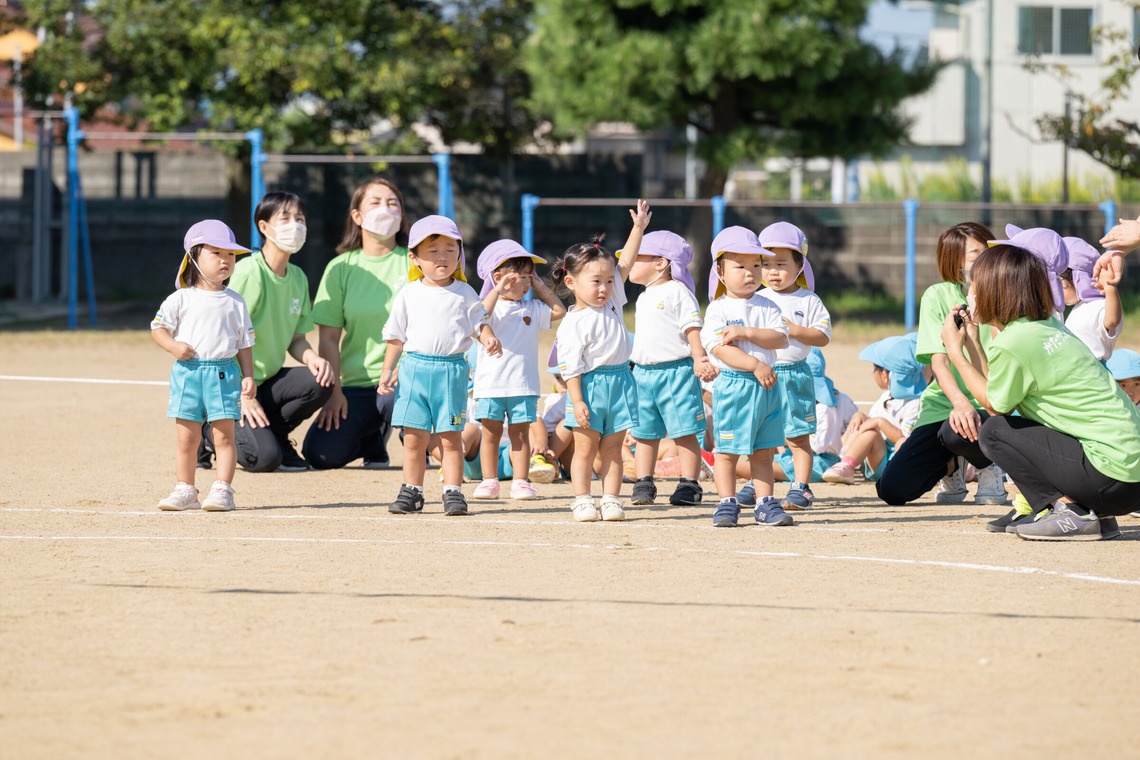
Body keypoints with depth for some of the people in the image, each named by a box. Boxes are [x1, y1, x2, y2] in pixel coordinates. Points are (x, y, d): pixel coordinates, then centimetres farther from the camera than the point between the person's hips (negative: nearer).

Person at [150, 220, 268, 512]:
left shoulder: (235, 302, 8)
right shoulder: (181, 299, 3)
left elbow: (245, 342, 10)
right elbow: (158, 327, 7)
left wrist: (248, 377, 2)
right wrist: (173, 346, -12)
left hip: (224, 373, 0)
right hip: (188, 371, 0)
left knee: (224, 435, -3)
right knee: (186, 436, 3)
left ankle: (222, 489, 0)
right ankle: (185, 491, 11)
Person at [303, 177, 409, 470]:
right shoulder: (341, 268, 6)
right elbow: (329, 337, 4)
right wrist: (334, 390, -6)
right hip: (357, 384, 2)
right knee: (321, 454, -15)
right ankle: (374, 436, 18)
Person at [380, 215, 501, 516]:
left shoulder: (464, 294, 5)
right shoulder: (408, 295, 6)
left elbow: (479, 321, 8)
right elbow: (396, 336, 10)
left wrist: (488, 338, -15)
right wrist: (387, 371, 7)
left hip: (452, 370, -1)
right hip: (414, 368, 1)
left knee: (450, 436, 0)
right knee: (414, 436, 3)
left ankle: (453, 491, 5)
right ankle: (411, 491, 12)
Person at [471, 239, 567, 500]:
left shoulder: (532, 309, 11)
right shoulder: (490, 304, -2)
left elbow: (559, 311, 11)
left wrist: (541, 287, 8)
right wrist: (498, 290, -23)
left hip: (523, 385, 3)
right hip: (491, 383, -3)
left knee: (520, 434, 4)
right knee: (491, 432, 2)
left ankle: (520, 481, 6)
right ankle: (489, 481, 8)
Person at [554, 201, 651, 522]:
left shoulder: (612, 301, 6)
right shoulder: (573, 324, -13)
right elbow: (570, 366, -14)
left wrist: (639, 228, 7)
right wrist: (577, 403, -19)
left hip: (620, 384, 5)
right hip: (590, 386, -5)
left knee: (612, 448, 6)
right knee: (586, 448, 2)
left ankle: (611, 499, 6)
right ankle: (582, 500, 6)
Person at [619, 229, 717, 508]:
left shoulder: (678, 292, -8)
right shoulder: (644, 297, 17)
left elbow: (692, 328, -12)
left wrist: (700, 359, -19)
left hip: (676, 371, -8)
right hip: (643, 372, 8)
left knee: (684, 432, -2)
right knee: (644, 433, 7)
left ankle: (688, 484, 1)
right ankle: (643, 484, 12)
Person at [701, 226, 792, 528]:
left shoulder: (767, 307, 9)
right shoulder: (717, 310, -3)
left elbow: (781, 338, -4)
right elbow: (721, 349, -14)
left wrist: (747, 333, -17)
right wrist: (756, 365, -21)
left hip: (767, 388, 4)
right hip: (732, 386, -4)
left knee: (763, 451, 8)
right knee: (727, 450, 0)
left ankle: (765, 503, 13)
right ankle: (727, 504, 7)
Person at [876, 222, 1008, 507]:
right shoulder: (938, 296, -1)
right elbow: (938, 360, -13)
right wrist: (960, 402, -28)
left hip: (987, 407, -2)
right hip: (942, 405, 2)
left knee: (957, 433, -40)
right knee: (892, 488, -13)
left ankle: (990, 467, -2)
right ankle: (951, 465, 20)